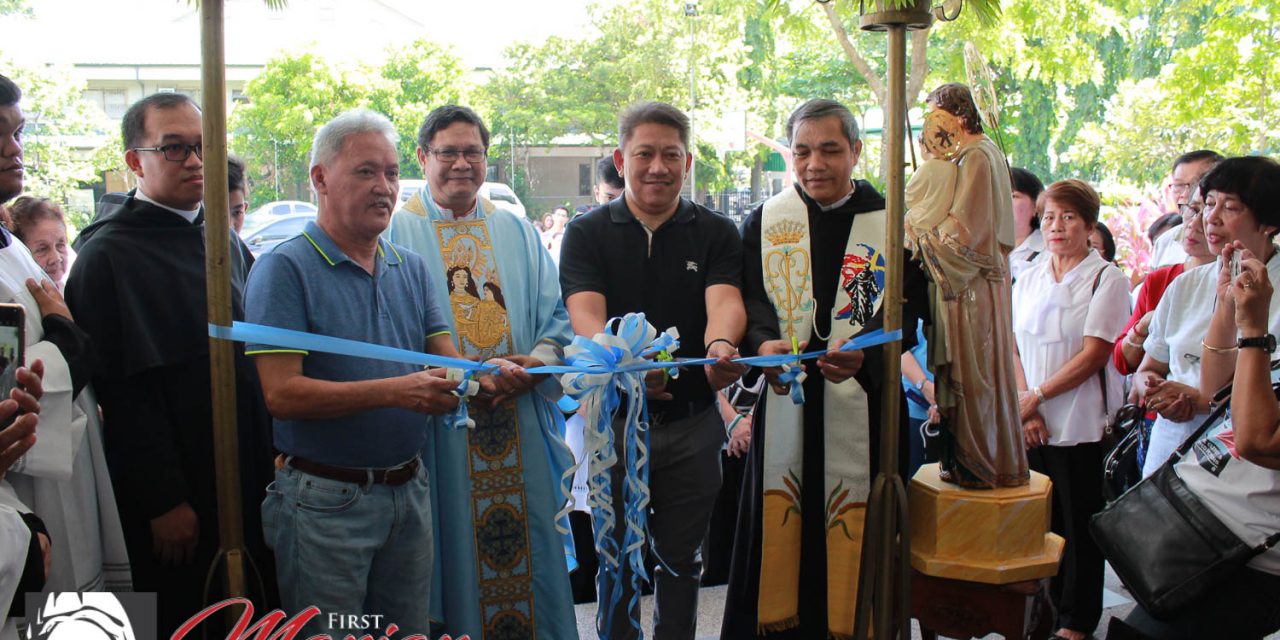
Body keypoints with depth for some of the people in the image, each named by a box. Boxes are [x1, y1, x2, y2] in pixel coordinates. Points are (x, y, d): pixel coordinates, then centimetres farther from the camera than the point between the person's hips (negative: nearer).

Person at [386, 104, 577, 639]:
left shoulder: (517, 232, 13)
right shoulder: (398, 232, 0)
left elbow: (555, 314, 10)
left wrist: (536, 363, -11)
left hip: (520, 428, 4)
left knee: (529, 550, 8)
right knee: (456, 552, 3)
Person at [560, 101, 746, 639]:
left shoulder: (716, 233, 1)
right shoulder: (588, 233, -2)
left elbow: (724, 300, -16)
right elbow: (585, 314, -17)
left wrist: (720, 347, -40)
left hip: (692, 422, 1)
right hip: (614, 418, -1)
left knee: (681, 557, 15)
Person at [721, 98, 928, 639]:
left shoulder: (892, 223, 3)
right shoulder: (764, 222, 8)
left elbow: (907, 310, -5)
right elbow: (750, 296, 0)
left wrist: (863, 353, -25)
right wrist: (764, 343, -22)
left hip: (864, 411, -1)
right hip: (785, 407, 1)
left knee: (855, 541, 3)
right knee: (779, 530, 5)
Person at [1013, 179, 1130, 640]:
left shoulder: (1107, 279, -5)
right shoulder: (1028, 280, 11)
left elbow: (1094, 355, -12)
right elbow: (1013, 347, 7)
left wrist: (1038, 396, -13)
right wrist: (1024, 404, -6)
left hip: (1081, 423, -4)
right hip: (1030, 424, 4)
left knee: (1079, 523, 4)